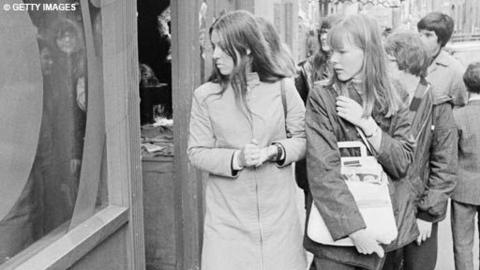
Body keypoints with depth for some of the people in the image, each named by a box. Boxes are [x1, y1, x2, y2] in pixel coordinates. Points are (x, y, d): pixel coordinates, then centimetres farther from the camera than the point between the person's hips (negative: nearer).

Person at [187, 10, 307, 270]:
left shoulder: (282, 88, -1)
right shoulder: (205, 95, -2)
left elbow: (303, 138, 4)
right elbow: (197, 152, -2)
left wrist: (275, 151, -15)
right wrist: (236, 159, -18)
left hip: (278, 212, 1)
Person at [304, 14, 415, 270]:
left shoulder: (392, 101, 2)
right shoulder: (322, 97, -9)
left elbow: (402, 165, -3)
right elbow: (322, 170, -16)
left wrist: (367, 124, -16)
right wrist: (355, 228, -22)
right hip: (335, 226, -3)